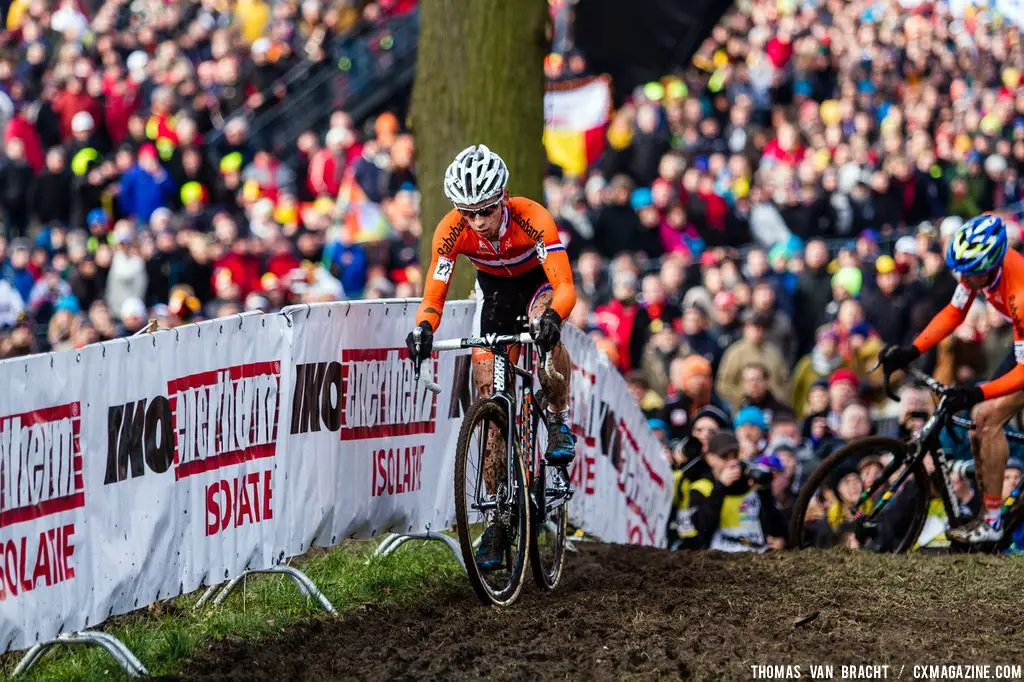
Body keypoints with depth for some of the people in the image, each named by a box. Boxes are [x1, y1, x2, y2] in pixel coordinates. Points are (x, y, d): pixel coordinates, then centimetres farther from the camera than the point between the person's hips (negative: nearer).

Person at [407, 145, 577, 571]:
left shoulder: (532, 218, -36)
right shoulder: (451, 232, -28)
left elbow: (565, 288, -41)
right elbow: (433, 296, -27)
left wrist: (552, 316, -63)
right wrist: (424, 328, -49)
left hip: (539, 281, -3)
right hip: (495, 290, 3)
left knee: (544, 328, -39)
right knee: (489, 396, -6)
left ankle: (559, 421, -13)